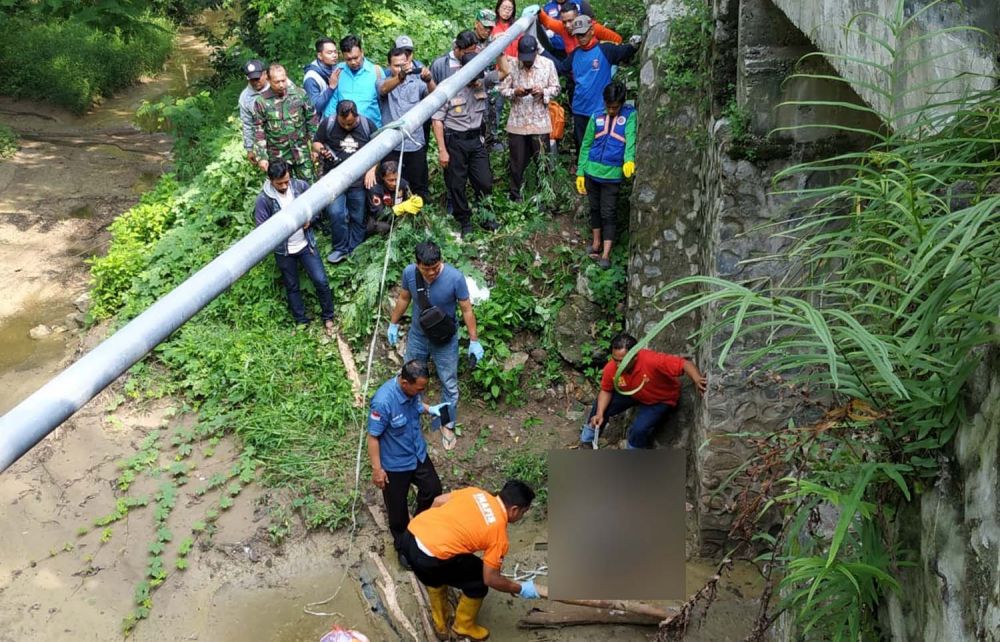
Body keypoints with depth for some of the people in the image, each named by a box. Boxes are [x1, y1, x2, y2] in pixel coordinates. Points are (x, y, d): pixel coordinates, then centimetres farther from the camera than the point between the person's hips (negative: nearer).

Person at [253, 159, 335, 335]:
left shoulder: (300, 185, -12)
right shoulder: (263, 199, -20)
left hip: (306, 244, 1)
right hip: (283, 251, -1)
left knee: (321, 281, 1)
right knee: (292, 287, 14)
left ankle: (328, 317, 22)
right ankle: (302, 322, 31)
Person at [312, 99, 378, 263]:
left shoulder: (368, 125, -2)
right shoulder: (328, 123, -4)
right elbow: (315, 143, 7)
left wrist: (371, 170, -5)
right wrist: (321, 150, -16)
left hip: (359, 180, 1)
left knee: (358, 218, 6)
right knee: (335, 213, -14)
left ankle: (355, 251, 22)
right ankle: (341, 249, 5)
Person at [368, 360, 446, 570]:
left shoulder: (412, 390, -15)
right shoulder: (383, 401, -36)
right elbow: (373, 437, -25)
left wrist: (430, 409, -6)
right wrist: (377, 469, -19)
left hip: (419, 454, 6)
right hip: (395, 464, -6)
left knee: (433, 489, 19)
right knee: (397, 508, 14)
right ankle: (403, 547, 39)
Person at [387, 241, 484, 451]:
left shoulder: (455, 278, -29)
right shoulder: (409, 272, -20)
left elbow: (467, 310, -17)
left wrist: (474, 341, -12)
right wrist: (393, 323, 11)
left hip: (445, 341, -3)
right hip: (417, 337, 3)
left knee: (449, 385, 14)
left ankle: (447, 425, 37)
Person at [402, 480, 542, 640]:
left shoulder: (475, 492, 13)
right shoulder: (499, 533, -2)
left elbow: (438, 501, 18)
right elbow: (490, 579, 2)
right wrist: (520, 589, 17)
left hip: (410, 534, 7)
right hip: (429, 557, -7)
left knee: (434, 574, 36)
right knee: (479, 580, 15)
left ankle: (440, 624, 48)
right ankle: (464, 626, 33)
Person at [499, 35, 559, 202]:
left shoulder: (548, 64, -3)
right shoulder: (511, 65, -4)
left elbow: (556, 87, 3)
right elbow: (503, 89, 0)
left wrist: (543, 91, -17)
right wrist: (514, 92, -20)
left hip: (540, 122, 0)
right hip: (517, 122, 0)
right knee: (517, 163, 8)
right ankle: (515, 197, 21)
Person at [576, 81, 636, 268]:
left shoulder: (630, 116, -3)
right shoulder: (597, 118, 5)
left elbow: (631, 138, -18)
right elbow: (586, 145, 9)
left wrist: (629, 160, -37)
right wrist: (580, 172, 5)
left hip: (613, 174, -3)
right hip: (592, 171, 4)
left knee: (609, 214, -1)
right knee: (595, 209, 17)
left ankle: (606, 254, 1)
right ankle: (596, 242, 33)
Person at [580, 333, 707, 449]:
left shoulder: (652, 361, -44)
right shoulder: (611, 368, -28)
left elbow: (684, 364, -44)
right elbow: (606, 391, -8)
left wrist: (698, 380, -63)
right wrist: (600, 414, -22)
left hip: (661, 399, -4)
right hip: (632, 393, 4)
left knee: (639, 429, -22)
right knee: (601, 407, -2)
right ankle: (587, 439, 28)